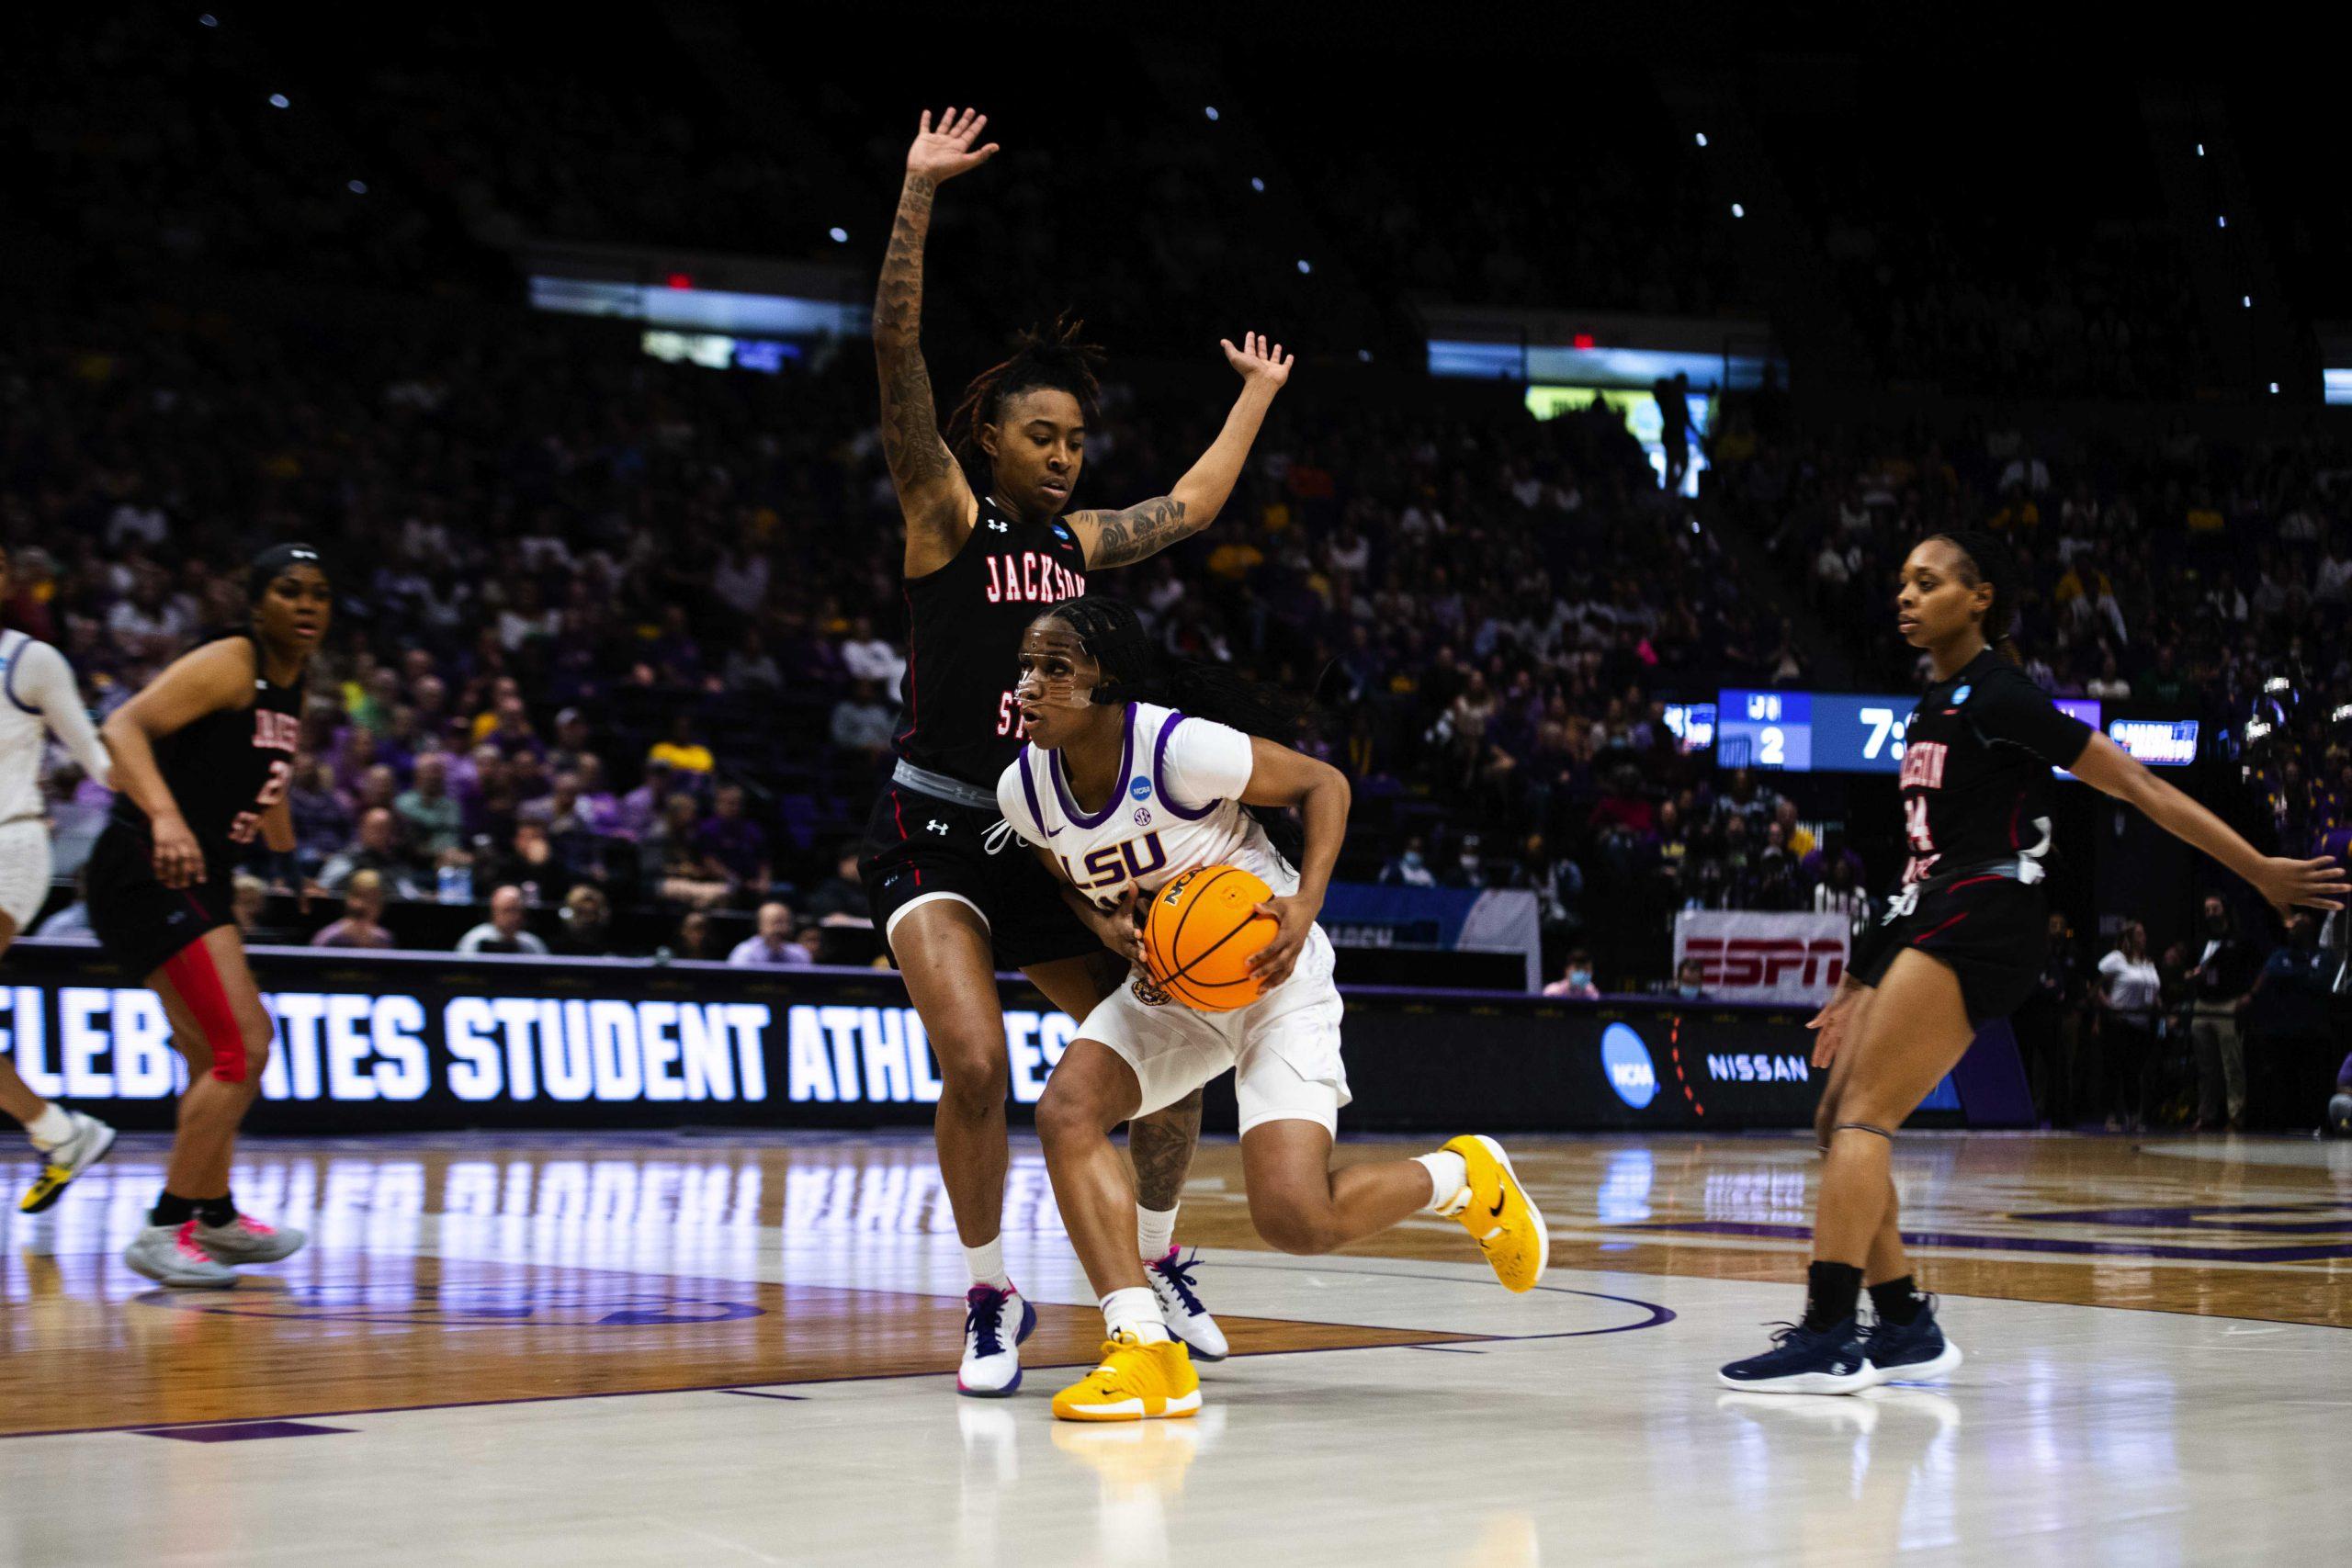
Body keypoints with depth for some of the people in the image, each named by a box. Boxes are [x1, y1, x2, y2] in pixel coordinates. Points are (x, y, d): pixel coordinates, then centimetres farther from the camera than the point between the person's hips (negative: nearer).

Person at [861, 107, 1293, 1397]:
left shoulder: (1074, 543, 11)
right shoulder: (946, 518, -5)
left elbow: (1193, 506, 29)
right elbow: (895, 350, -16)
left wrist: (1256, 394, 40)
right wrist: (918, 191, -23)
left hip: (1046, 837, 6)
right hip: (935, 836, -6)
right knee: (975, 1066, -23)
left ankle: (1154, 1264, 29)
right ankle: (991, 1300, -1)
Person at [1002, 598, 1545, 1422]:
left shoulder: (1183, 748, -26)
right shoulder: (1023, 788, -8)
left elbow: (1324, 782, -12)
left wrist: (1305, 904, -26)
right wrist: (1112, 930, -11)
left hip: (1271, 975, -6)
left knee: (1296, 1221, -17)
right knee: (1065, 1110, -21)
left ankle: (1463, 1176, 14)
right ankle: (1145, 1352, -17)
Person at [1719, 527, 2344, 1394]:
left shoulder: (1998, 696, -8)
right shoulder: (1932, 707, 19)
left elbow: (2138, 785, -9)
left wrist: (2261, 872, -11)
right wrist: (1860, 986, 26)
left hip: (1980, 922, -9)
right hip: (1926, 919, 9)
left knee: (1861, 1114, -18)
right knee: (1837, 1123, 6)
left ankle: (1829, 1337, -23)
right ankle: (1906, 1329, 13)